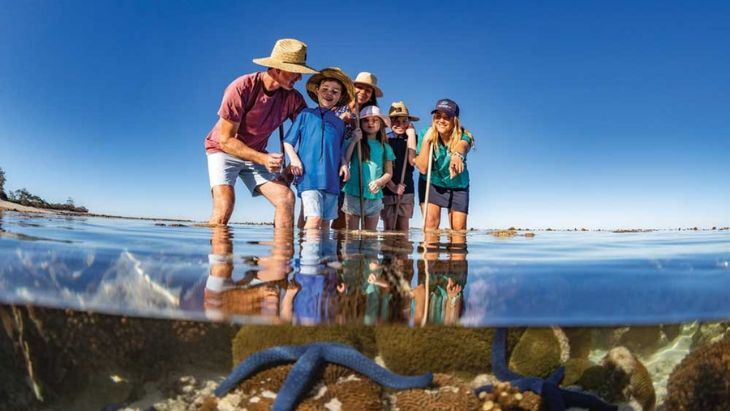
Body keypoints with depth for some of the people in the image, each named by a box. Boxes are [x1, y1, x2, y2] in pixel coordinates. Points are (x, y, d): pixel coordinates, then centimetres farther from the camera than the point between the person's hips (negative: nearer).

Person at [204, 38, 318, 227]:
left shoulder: (293, 98, -11)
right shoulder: (242, 89, -24)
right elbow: (226, 140, -22)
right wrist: (263, 159, -32)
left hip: (256, 154, 4)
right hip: (223, 150, -4)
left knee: (286, 197, -15)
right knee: (224, 203, -26)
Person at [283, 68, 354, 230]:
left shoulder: (339, 123, 16)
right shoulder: (305, 115, 6)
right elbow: (288, 142, 7)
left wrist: (344, 164, 3)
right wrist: (294, 159, -9)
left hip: (332, 180, 4)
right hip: (308, 176, -4)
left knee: (326, 221, 7)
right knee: (314, 218, -17)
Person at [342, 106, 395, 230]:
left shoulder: (385, 147, 10)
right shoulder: (353, 142, 4)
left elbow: (389, 173, 10)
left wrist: (379, 182, -9)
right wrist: (354, 141, -10)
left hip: (374, 196, 2)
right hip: (353, 194, -2)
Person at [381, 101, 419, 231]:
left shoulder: (410, 139, 7)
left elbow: (413, 161, -10)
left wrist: (411, 134, -7)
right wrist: (392, 186, -11)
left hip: (406, 190, 2)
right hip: (386, 190, -1)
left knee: (403, 229, 2)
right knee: (388, 229, 1)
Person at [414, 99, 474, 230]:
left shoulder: (464, 136, -19)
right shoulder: (426, 134, -15)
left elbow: (461, 146, -47)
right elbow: (423, 168, -21)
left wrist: (457, 155, -71)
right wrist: (426, 140, -29)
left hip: (457, 185, 0)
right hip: (431, 184, 0)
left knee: (459, 228, -3)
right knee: (431, 222, -15)